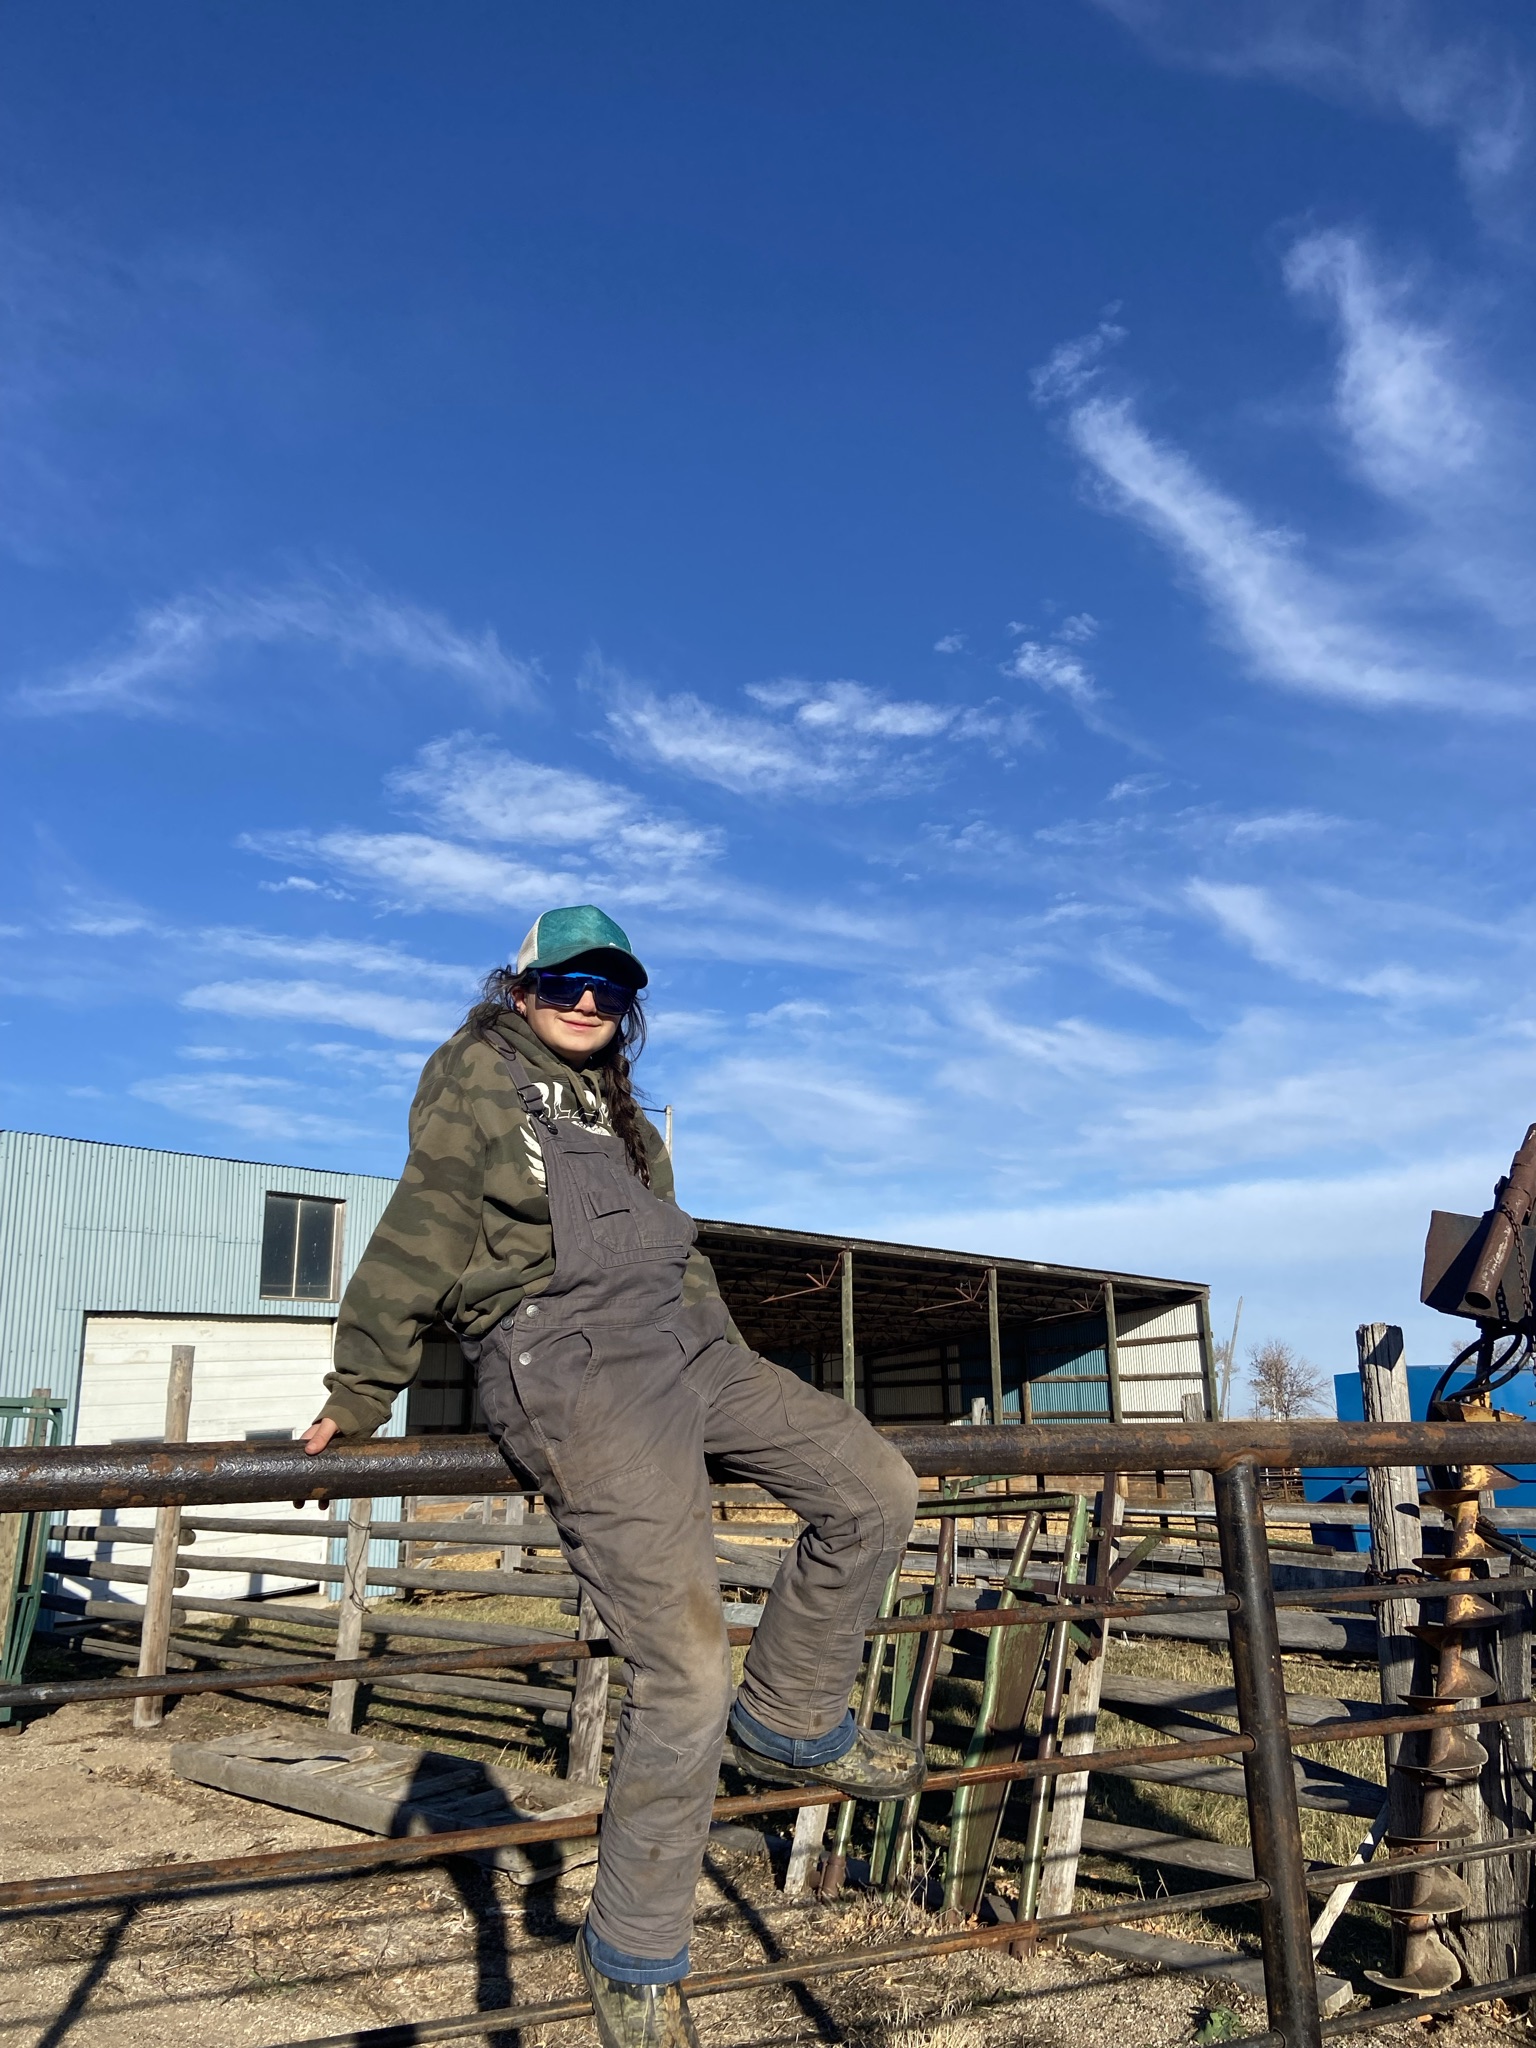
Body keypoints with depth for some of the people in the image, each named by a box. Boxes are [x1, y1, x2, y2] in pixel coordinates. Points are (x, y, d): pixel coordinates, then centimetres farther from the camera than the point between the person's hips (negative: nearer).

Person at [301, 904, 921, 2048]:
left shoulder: (618, 1109, 24)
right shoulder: (476, 1076, 1)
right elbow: (416, 1244, -3)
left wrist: (740, 1381, 28)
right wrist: (356, 1402, -2)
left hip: (683, 1349, 8)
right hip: (572, 1372, -8)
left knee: (875, 1490, 2)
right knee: (683, 1673, -11)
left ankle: (789, 1722, 18)